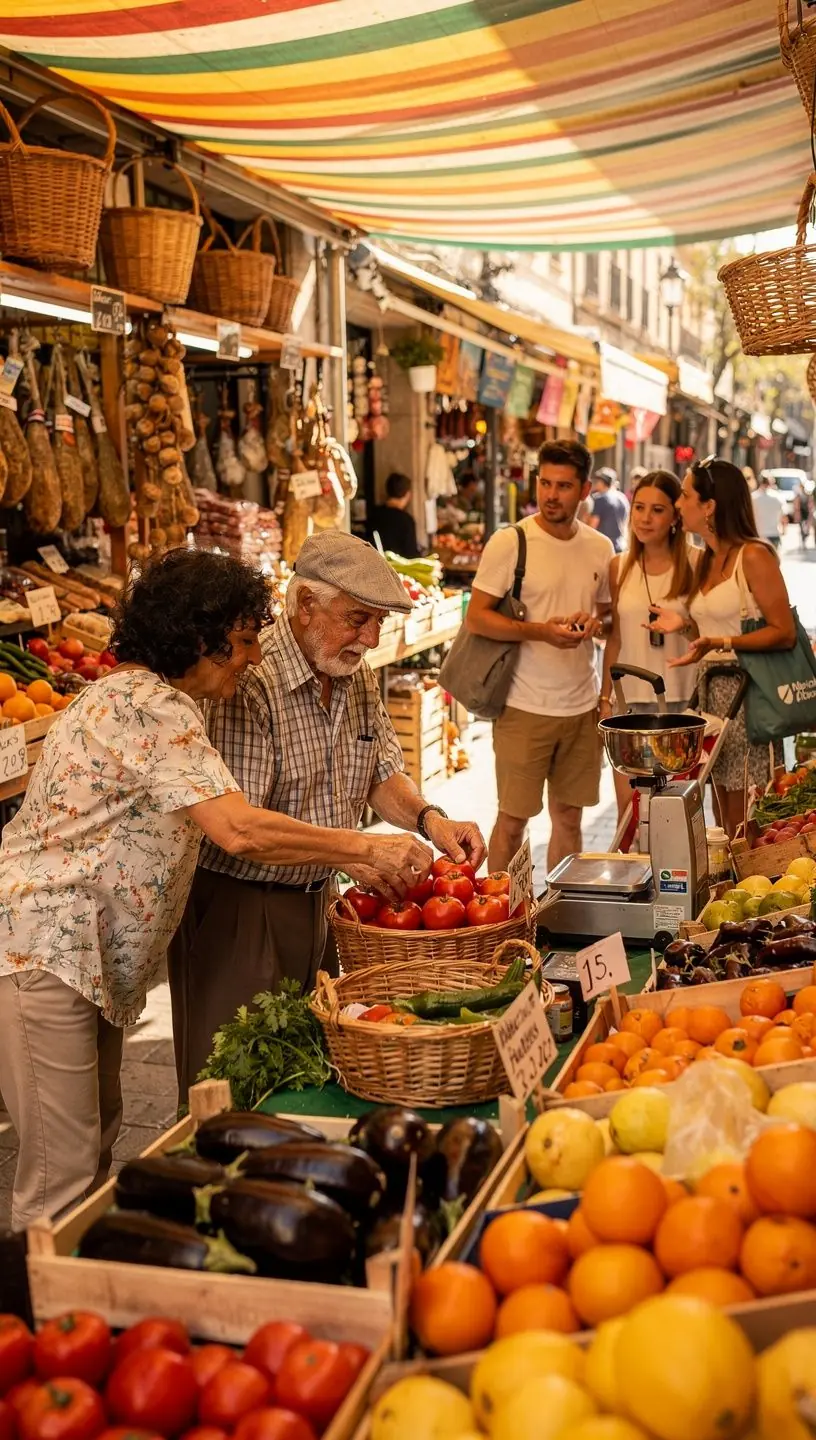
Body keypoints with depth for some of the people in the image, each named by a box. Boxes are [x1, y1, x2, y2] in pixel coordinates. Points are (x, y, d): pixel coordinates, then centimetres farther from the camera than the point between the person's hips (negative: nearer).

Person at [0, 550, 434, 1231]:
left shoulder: (139, 695, 12)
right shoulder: (152, 708, -21)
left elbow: (227, 827, 13)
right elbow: (239, 830, -29)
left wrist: (352, 861, 5)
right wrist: (366, 847, -18)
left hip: (87, 953, 11)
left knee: (99, 1135, 18)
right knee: (65, 1171, -4)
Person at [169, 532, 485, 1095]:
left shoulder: (357, 676, 5)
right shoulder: (249, 683, -23)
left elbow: (382, 771, 11)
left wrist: (429, 817, -9)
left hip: (316, 900, 8)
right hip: (237, 907, -7)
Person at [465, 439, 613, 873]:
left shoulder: (601, 549, 8)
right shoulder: (509, 542, -7)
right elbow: (476, 618, -9)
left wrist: (594, 624, -5)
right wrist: (540, 631, -22)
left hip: (582, 707, 5)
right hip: (525, 707, -5)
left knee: (568, 816, 13)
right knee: (512, 820, 2)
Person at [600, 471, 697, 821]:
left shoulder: (695, 564, -3)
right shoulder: (619, 567, 7)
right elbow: (615, 639, 12)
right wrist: (605, 698, 9)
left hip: (681, 700, -2)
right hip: (629, 700, 3)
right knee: (627, 808, 4)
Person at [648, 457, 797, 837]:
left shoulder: (754, 556, -11)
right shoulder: (707, 561, 15)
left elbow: (784, 633, -15)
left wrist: (719, 643, -24)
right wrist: (685, 624, 4)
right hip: (712, 692, 8)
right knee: (725, 827, 11)